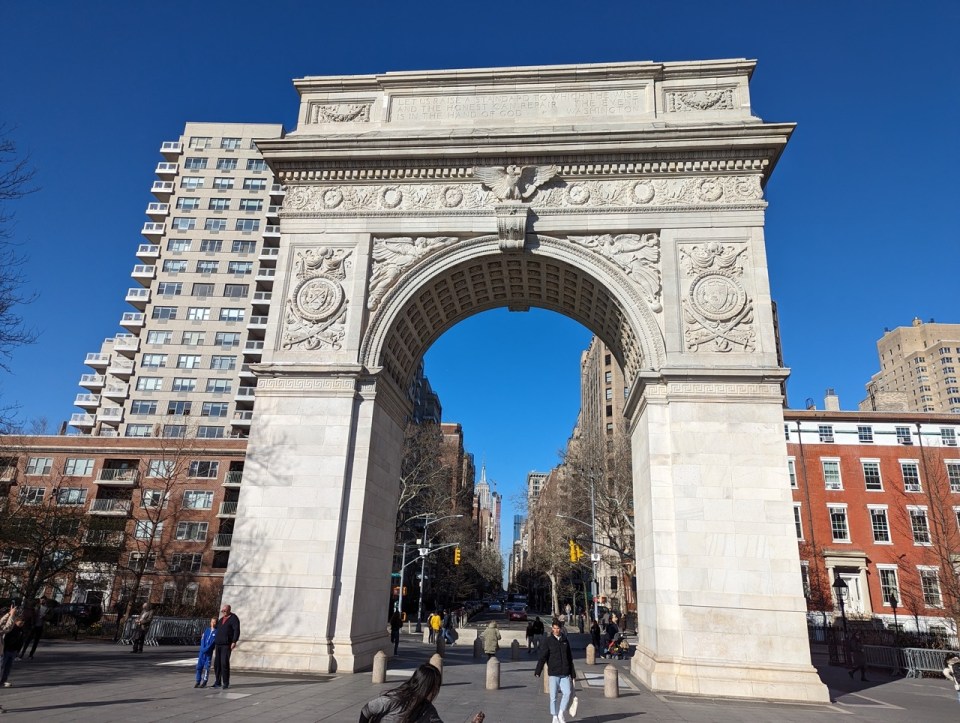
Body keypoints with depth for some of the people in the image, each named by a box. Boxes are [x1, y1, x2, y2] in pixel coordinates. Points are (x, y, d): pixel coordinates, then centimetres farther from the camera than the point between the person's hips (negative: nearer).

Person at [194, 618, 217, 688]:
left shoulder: (217, 632, 0)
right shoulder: (207, 630, 12)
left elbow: (213, 643, -7)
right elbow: (202, 640, 3)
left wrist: (206, 649, -17)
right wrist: (203, 648, -12)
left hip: (209, 652, -3)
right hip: (202, 651, 3)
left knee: (206, 667, -2)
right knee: (199, 666, 4)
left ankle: (204, 683, 4)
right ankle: (198, 682, 13)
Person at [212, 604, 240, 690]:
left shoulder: (234, 618, -5)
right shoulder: (221, 619, 18)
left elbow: (237, 630, -14)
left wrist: (234, 642, -24)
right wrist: (214, 645, 22)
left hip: (227, 645, -7)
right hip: (218, 645, 7)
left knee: (224, 663, -10)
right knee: (217, 663, 6)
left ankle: (226, 683, -2)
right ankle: (218, 682, 17)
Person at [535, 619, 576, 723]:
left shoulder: (565, 641, 8)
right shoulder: (549, 641, -3)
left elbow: (570, 658, 14)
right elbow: (542, 657, -9)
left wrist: (572, 673, 14)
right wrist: (538, 672, -18)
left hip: (565, 674, 3)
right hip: (553, 673, -3)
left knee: (567, 693, -9)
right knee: (553, 696, 0)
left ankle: (561, 713, 10)